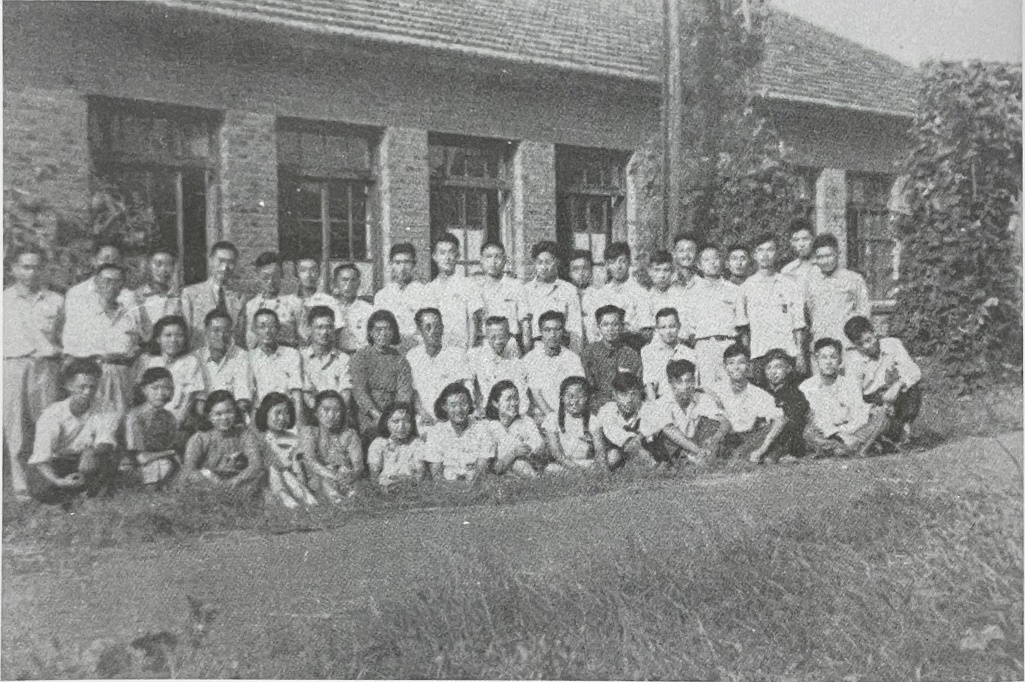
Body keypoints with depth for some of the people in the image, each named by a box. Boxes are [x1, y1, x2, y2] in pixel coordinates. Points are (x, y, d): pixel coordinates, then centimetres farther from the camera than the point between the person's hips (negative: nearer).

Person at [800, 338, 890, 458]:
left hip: (849, 432, 3)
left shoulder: (851, 385, 9)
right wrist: (834, 433, -24)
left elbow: (860, 418, -3)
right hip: (823, 436, -3)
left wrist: (843, 430, -21)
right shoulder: (806, 387, 1)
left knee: (880, 412, -16)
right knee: (809, 431, -36)